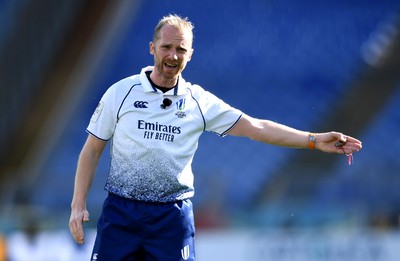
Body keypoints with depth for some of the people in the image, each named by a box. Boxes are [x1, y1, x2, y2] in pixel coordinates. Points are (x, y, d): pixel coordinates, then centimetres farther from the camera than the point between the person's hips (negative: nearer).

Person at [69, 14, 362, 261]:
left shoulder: (200, 101, 3)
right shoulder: (121, 93, 0)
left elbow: (256, 127, 1)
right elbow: (92, 150, 4)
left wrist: (314, 140, -5)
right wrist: (78, 205, -3)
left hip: (173, 215, 1)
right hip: (120, 210, -1)